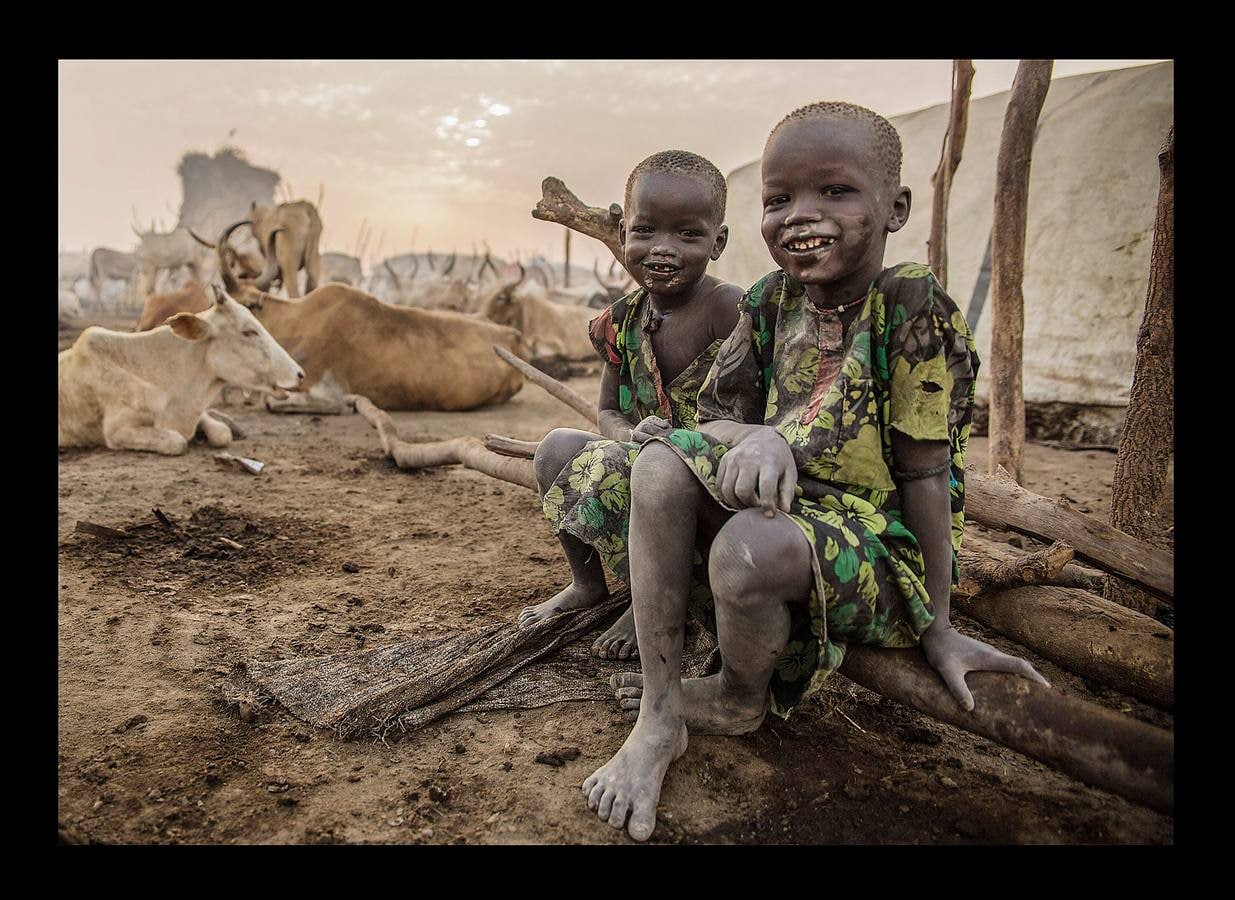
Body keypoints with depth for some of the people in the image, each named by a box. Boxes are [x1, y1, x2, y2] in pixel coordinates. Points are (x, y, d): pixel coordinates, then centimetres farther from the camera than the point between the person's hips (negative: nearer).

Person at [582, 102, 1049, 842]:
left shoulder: (912, 307, -14)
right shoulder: (772, 303, 3)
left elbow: (923, 470, -14)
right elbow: (715, 419, 1)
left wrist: (938, 626, -8)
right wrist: (756, 438, -25)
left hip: (883, 547, -6)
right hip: (786, 501, 6)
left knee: (755, 546, -35)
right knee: (662, 462, -15)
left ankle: (739, 701, 2)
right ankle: (658, 717, -11)